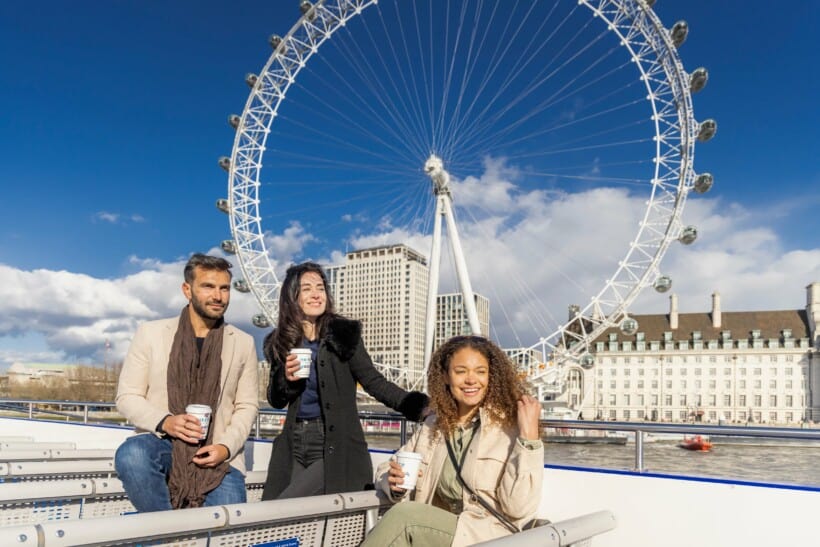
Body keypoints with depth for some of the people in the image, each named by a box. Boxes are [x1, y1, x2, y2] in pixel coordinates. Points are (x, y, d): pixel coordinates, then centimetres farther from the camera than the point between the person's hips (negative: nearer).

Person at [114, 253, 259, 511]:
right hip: (161, 442, 0)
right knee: (131, 455, -35)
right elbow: (127, 397, 3)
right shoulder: (151, 333, 5)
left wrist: (226, 446, -10)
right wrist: (164, 422, -16)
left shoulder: (243, 343, 8)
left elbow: (247, 406, 8)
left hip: (216, 454, 1)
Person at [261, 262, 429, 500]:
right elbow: (275, 401, 12)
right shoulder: (279, 342, 8)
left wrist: (420, 406, -21)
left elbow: (373, 382, -8)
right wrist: (286, 378, -10)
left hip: (335, 448, -4)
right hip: (294, 444, 4)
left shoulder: (344, 333, -3)